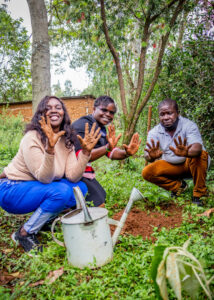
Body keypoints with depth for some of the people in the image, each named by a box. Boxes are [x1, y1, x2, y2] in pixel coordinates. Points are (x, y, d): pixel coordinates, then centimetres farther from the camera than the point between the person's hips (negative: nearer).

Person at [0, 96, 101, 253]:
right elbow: (44, 178, -28)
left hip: (40, 187, 7)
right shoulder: (32, 138, -21)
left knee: (80, 187, -9)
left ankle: (43, 220, 6)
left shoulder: (67, 140, -2)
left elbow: (73, 176, -13)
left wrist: (85, 151, -24)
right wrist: (50, 148, -41)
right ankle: (24, 233, -8)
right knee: (61, 191, -28)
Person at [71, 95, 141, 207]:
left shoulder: (101, 128, 9)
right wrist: (107, 148, -44)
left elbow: (111, 153, 5)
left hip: (85, 171, 10)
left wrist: (126, 153, -16)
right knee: (98, 204, -16)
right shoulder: (82, 125, -20)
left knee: (101, 195, 23)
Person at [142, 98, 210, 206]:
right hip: (170, 166, 3)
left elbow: (197, 147, -39)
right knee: (147, 172, -17)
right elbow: (148, 156, -26)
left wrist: (186, 153, -64)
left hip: (190, 164, -3)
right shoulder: (154, 132, -13)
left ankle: (198, 194, -14)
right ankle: (178, 186, 6)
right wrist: (152, 156, -52)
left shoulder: (189, 125, -21)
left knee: (201, 155, -35)